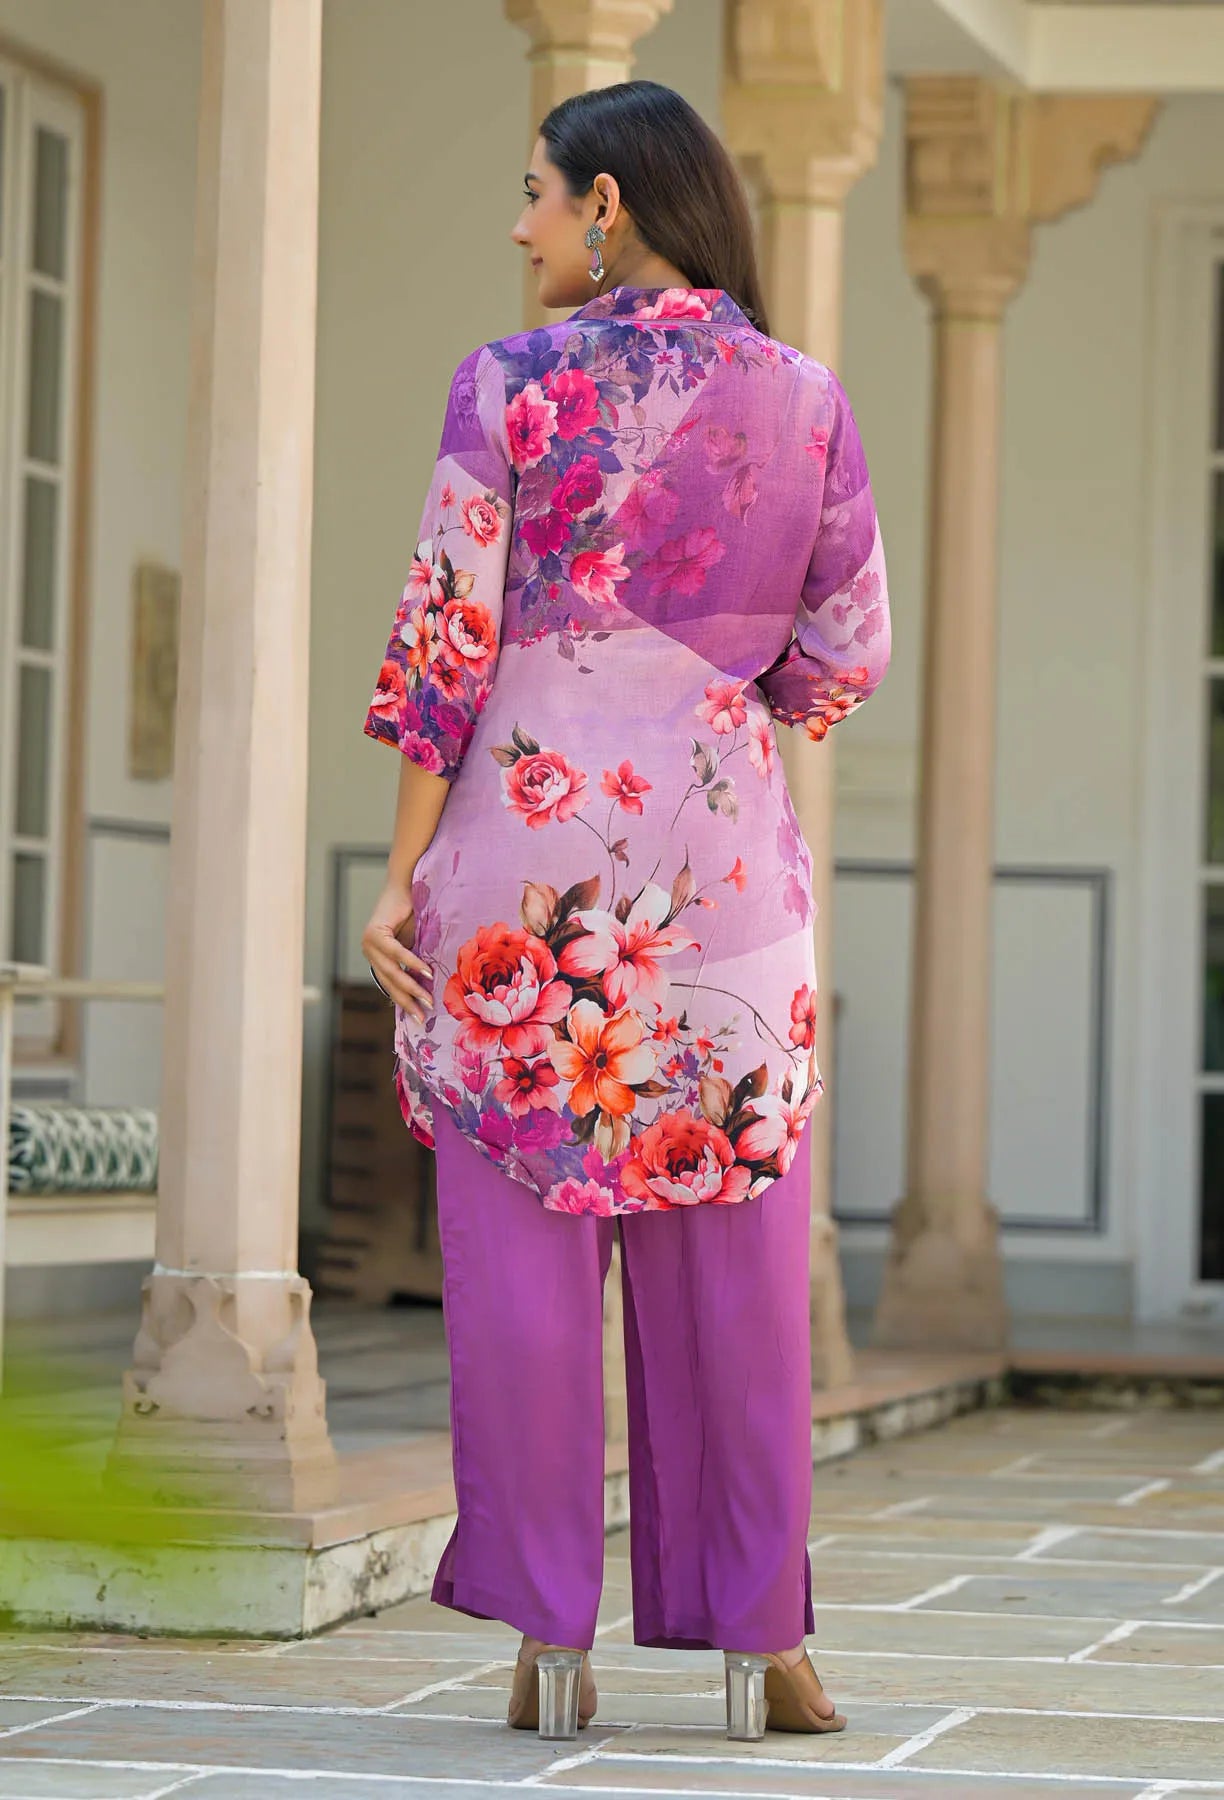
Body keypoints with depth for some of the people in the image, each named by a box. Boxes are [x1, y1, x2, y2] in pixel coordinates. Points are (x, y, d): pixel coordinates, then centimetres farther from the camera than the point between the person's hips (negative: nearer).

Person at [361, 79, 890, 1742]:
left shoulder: (515, 386, -5)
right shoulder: (806, 401, 4)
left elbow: (445, 641, -8)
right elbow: (847, 652, 5)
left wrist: (398, 873, -4)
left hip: (522, 841, -2)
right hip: (719, 855, 2)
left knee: (522, 1246, 3)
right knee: (729, 1260, 8)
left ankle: (549, 1638, 3)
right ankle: (760, 1638, 10)